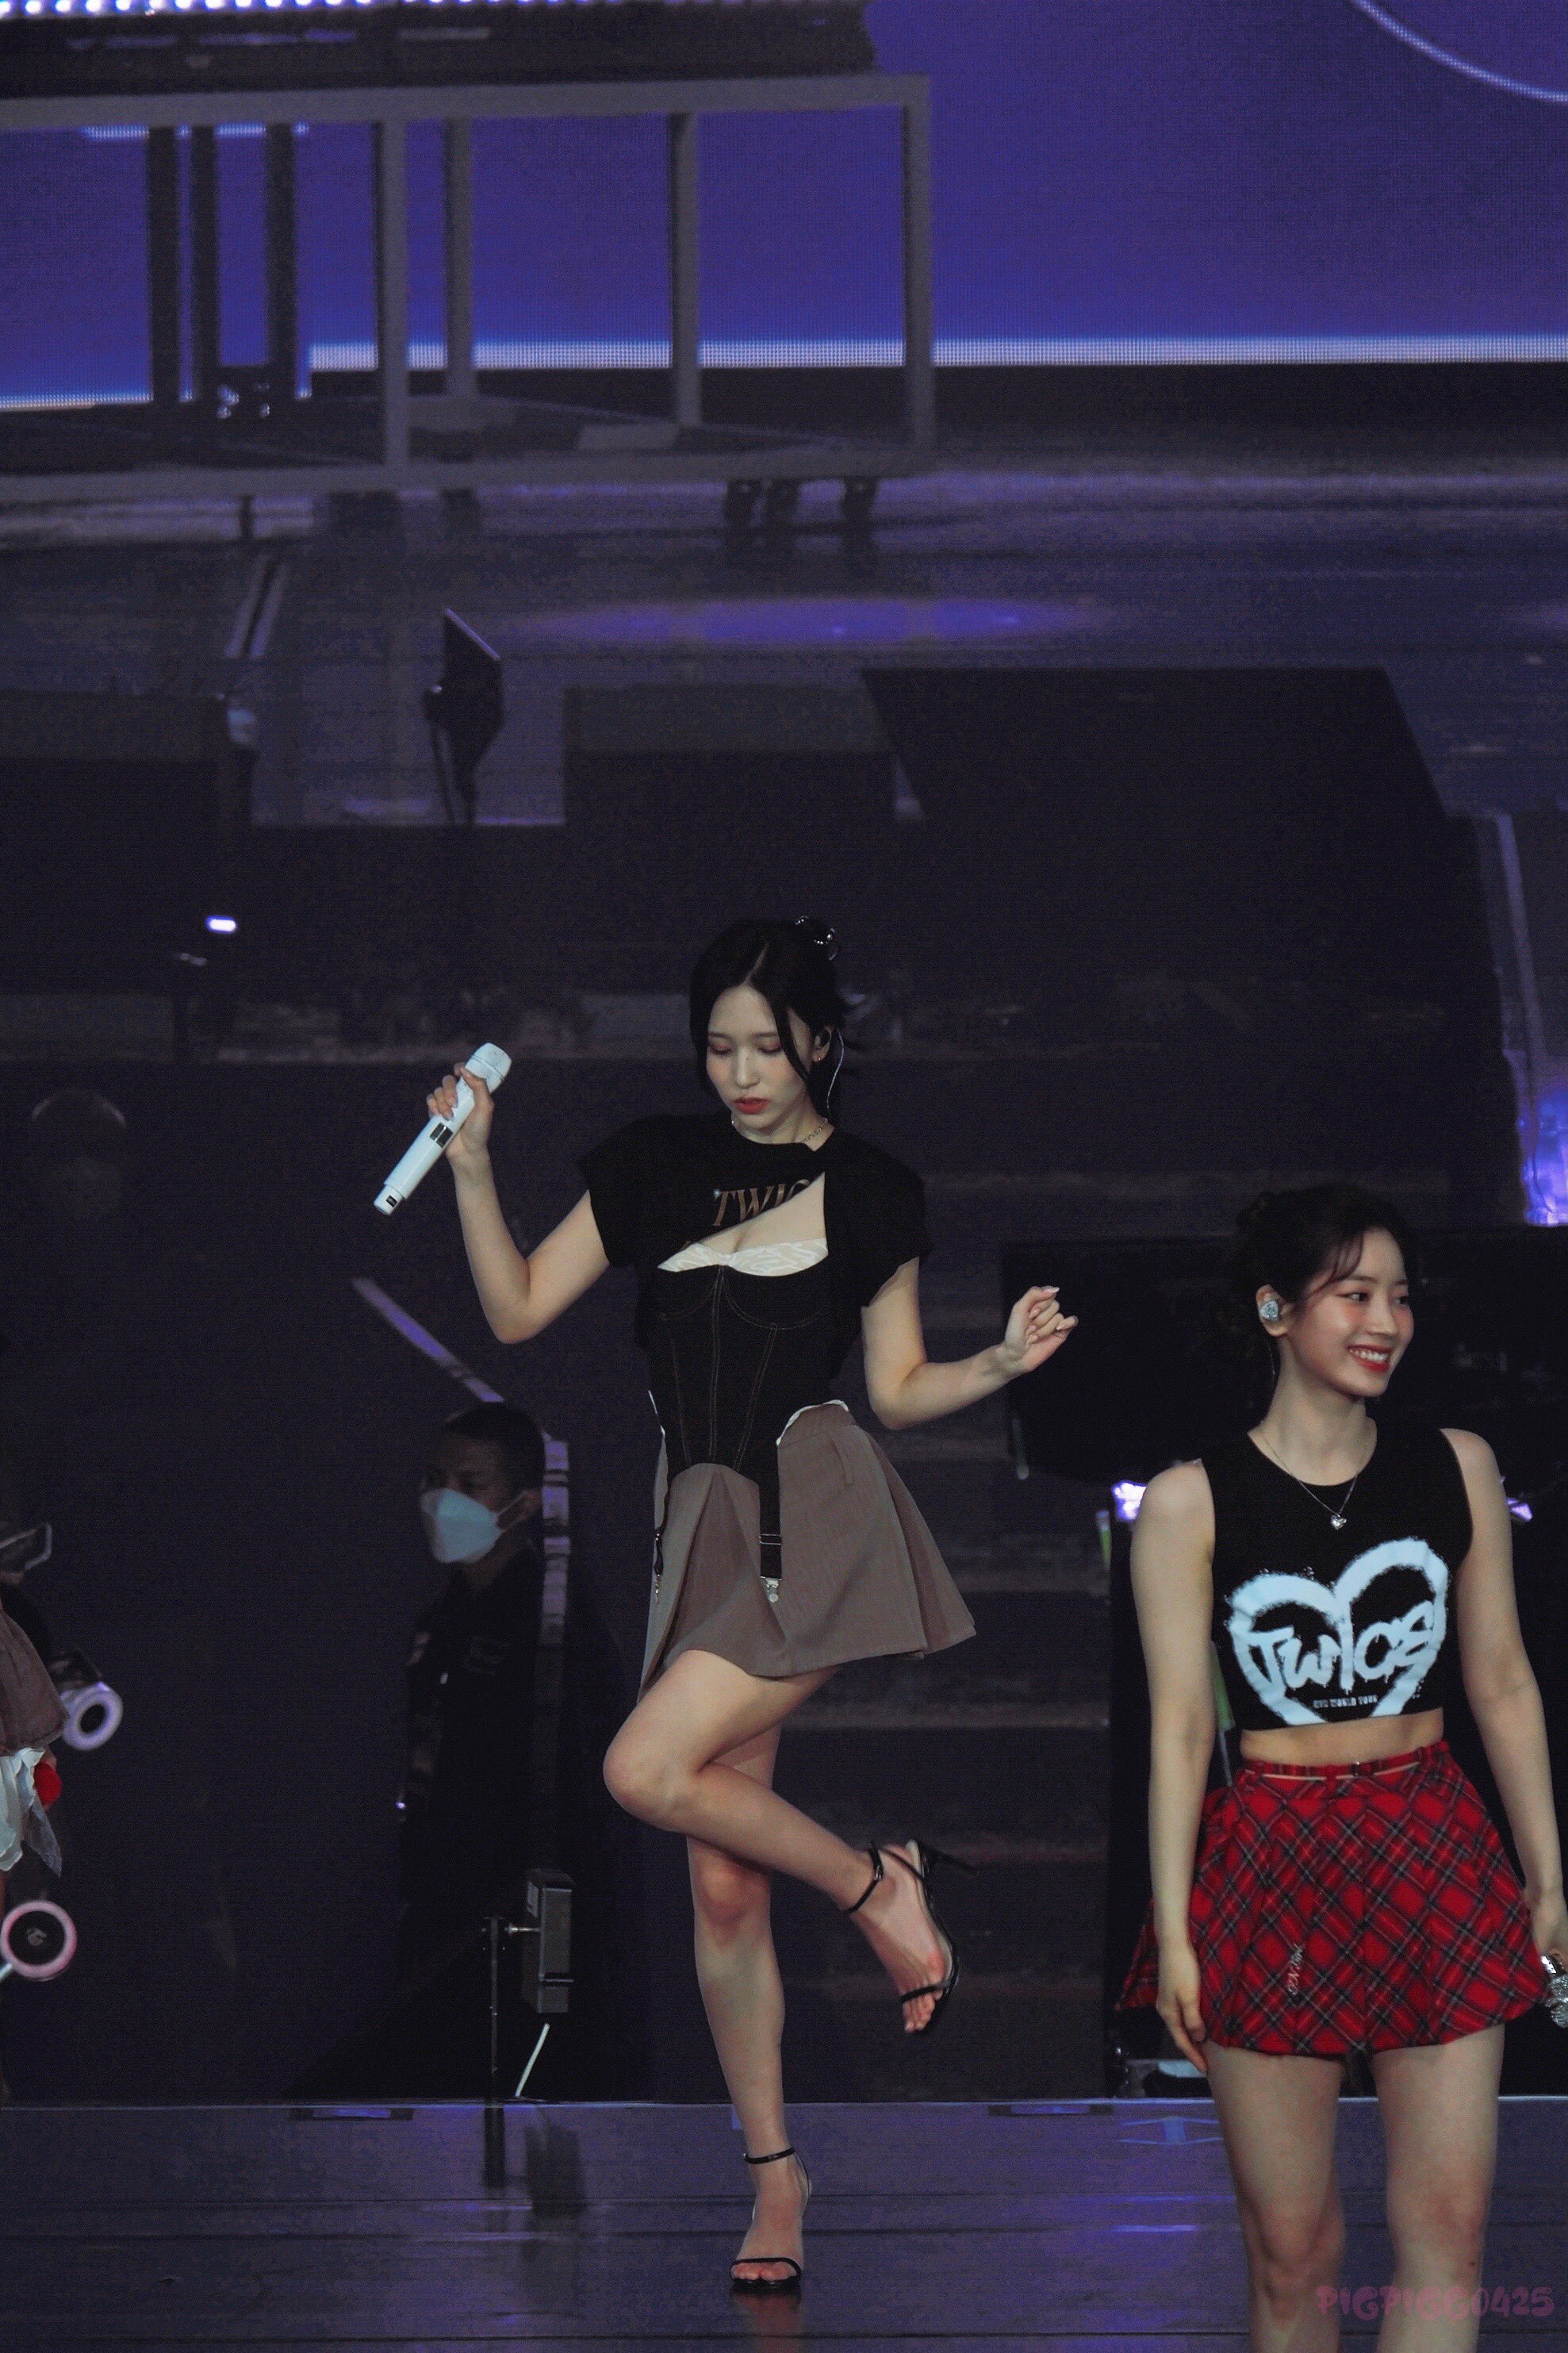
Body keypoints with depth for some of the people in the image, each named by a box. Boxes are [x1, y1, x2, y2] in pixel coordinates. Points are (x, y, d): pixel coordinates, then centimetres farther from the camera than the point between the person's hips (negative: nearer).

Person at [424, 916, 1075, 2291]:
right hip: (706, 1531, 5)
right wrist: (473, 1168, 0)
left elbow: (899, 1390, 8)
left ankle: (881, 1889, -1)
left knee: (650, 1771, -23)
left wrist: (1003, 1364, -10)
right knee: (725, 1884, 2)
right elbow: (519, 1311, 11)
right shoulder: (655, 1169, 13)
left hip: (818, 1518, -5)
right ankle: (774, 2179, 10)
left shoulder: (867, 1193, 4)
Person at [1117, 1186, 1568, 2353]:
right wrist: (1172, 1928, -4)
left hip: (1437, 1856, 2)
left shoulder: (1457, 1467, 5)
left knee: (1447, 2232, -3)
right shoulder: (1192, 1501, -3)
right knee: (1292, 2249, 2)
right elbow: (1179, 1725, -2)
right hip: (1270, 1865, -2)